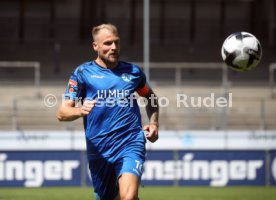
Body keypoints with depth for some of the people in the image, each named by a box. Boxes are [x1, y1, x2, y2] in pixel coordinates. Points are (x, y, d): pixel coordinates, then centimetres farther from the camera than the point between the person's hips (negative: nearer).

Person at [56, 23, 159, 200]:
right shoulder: (83, 73, 2)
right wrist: (80, 111, -26)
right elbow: (62, 113, -5)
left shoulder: (133, 72, 9)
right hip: (99, 151, 1)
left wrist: (153, 122, 11)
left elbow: (151, 97, 29)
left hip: (131, 145, -1)